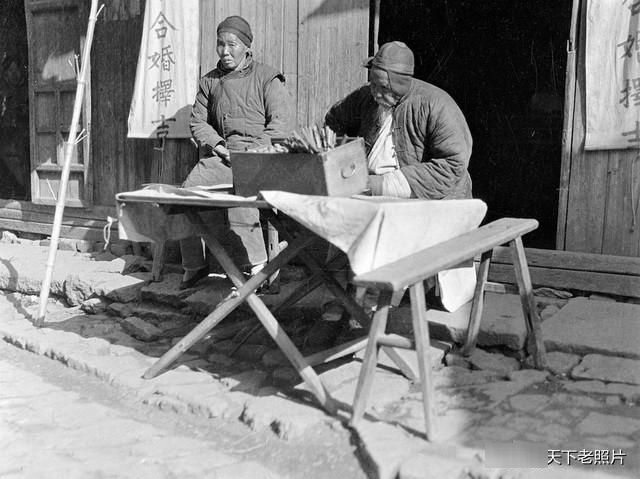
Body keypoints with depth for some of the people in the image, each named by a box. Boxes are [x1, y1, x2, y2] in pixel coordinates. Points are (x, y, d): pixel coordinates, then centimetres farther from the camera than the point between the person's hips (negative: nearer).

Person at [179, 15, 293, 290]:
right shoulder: (209, 82, 18)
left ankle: (257, 264, -18)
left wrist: (252, 152, -14)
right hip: (222, 155, 5)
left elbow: (281, 125, -4)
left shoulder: (267, 78, 4)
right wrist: (217, 145, -1)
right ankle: (193, 265, -2)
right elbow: (198, 122, 18)